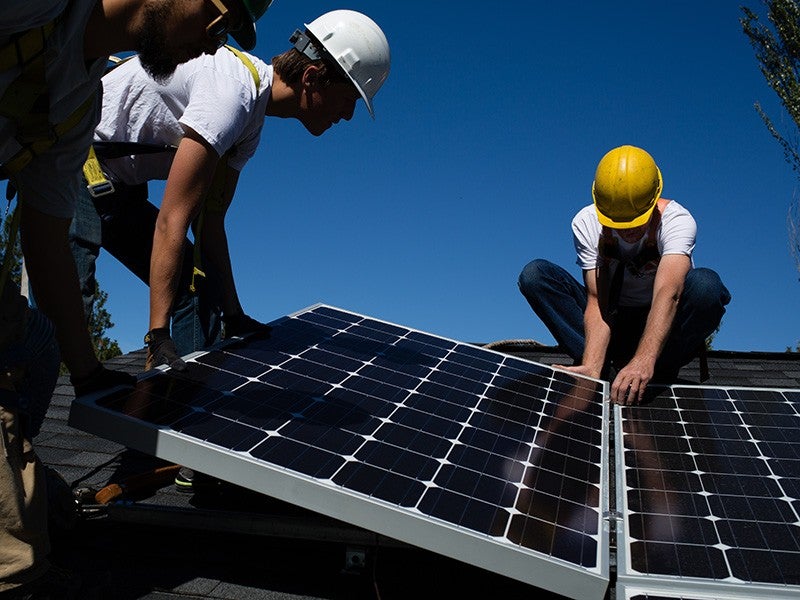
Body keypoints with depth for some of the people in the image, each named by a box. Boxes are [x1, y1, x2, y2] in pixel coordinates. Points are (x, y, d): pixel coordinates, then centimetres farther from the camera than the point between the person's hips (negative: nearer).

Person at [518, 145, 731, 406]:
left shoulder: (677, 220, -22)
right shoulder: (585, 223, -15)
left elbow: (668, 294, -39)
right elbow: (597, 301, -23)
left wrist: (643, 361, -55)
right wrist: (591, 367, -40)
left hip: (661, 325, -2)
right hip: (614, 322, 2)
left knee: (706, 284, -34)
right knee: (535, 274, -21)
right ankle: (604, 370, -26)